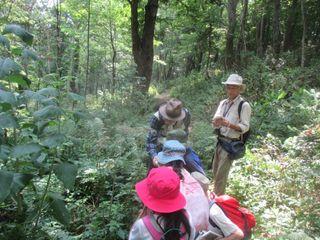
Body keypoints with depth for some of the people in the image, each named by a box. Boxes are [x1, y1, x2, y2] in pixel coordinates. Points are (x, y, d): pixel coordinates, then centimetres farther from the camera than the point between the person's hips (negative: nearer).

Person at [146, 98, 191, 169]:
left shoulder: (186, 115, -24)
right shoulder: (156, 118, -33)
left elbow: (185, 132, -3)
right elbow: (151, 139, -35)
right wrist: (154, 156, -49)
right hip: (161, 147, -2)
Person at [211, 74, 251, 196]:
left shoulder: (244, 105, -11)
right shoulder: (223, 103, 8)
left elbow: (245, 127, -15)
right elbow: (215, 124, 2)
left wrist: (229, 124, -28)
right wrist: (217, 121, -22)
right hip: (220, 141, 7)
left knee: (221, 174, -1)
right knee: (215, 170, 19)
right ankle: (216, 195, 40)